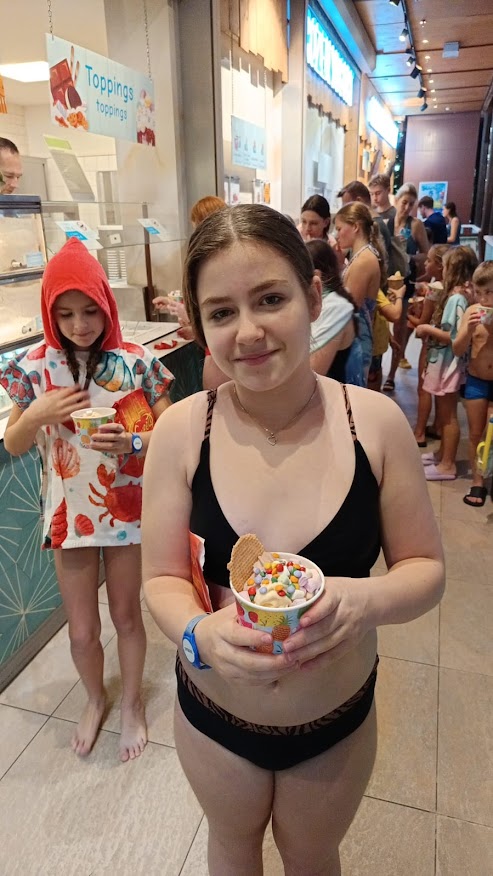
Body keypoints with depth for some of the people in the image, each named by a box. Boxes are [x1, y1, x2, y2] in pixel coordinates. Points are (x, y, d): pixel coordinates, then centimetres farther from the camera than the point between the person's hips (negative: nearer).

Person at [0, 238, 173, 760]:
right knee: (82, 630, 14)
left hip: (127, 508, -1)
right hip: (69, 514, 1)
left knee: (127, 616, 17)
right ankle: (95, 698, 46)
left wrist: (132, 443, -26)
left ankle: (132, 702, 44)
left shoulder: (136, 362, -10)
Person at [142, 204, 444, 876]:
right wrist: (200, 634, -31)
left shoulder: (375, 421, -19)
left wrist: (369, 600, -29)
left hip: (338, 721, 0)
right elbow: (162, 580, -12)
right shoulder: (182, 430, -20)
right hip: (214, 717, 0)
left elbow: (425, 568, -9)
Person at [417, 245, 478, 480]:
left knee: (448, 416, 1)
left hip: (449, 365, -10)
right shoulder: (454, 295, 9)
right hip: (442, 363, 10)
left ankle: (447, 465, 11)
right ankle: (442, 454, 34)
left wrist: (429, 329, -18)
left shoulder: (457, 299, -21)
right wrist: (429, 328, 4)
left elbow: (455, 338, -26)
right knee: (443, 414, 20)